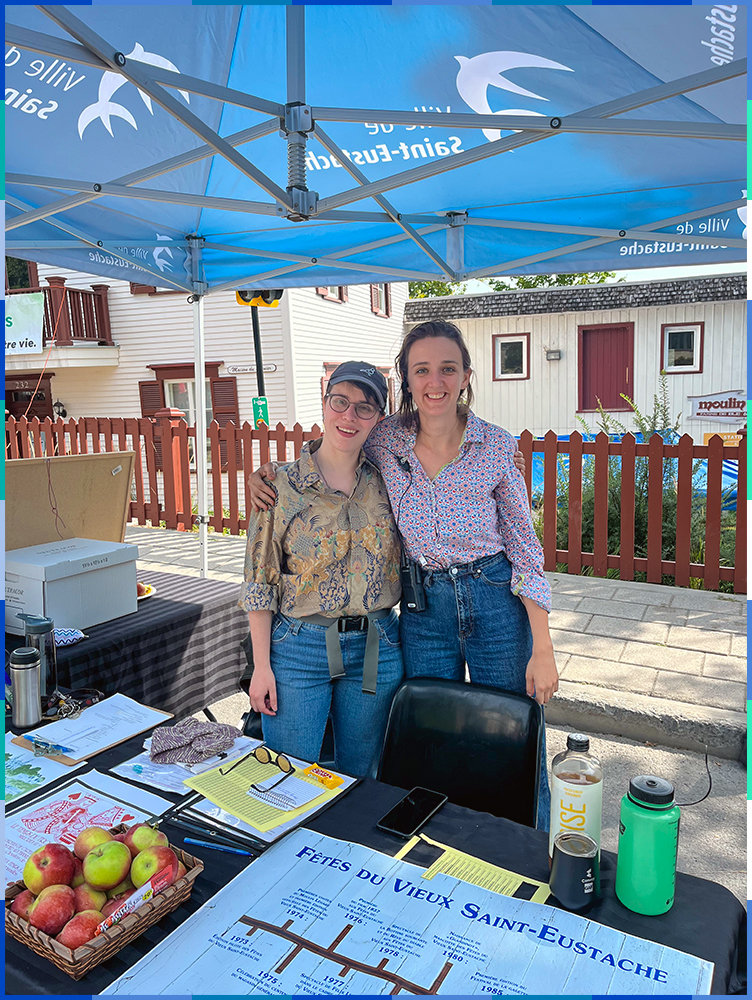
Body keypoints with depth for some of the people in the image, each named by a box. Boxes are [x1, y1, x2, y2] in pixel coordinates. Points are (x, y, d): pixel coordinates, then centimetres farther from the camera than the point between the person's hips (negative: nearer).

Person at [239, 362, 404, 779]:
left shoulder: (385, 483, 2)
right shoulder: (281, 486, -6)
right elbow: (259, 583, -4)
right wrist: (261, 666, -6)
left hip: (375, 649, 3)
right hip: (299, 647, -2)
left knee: (360, 779, 16)